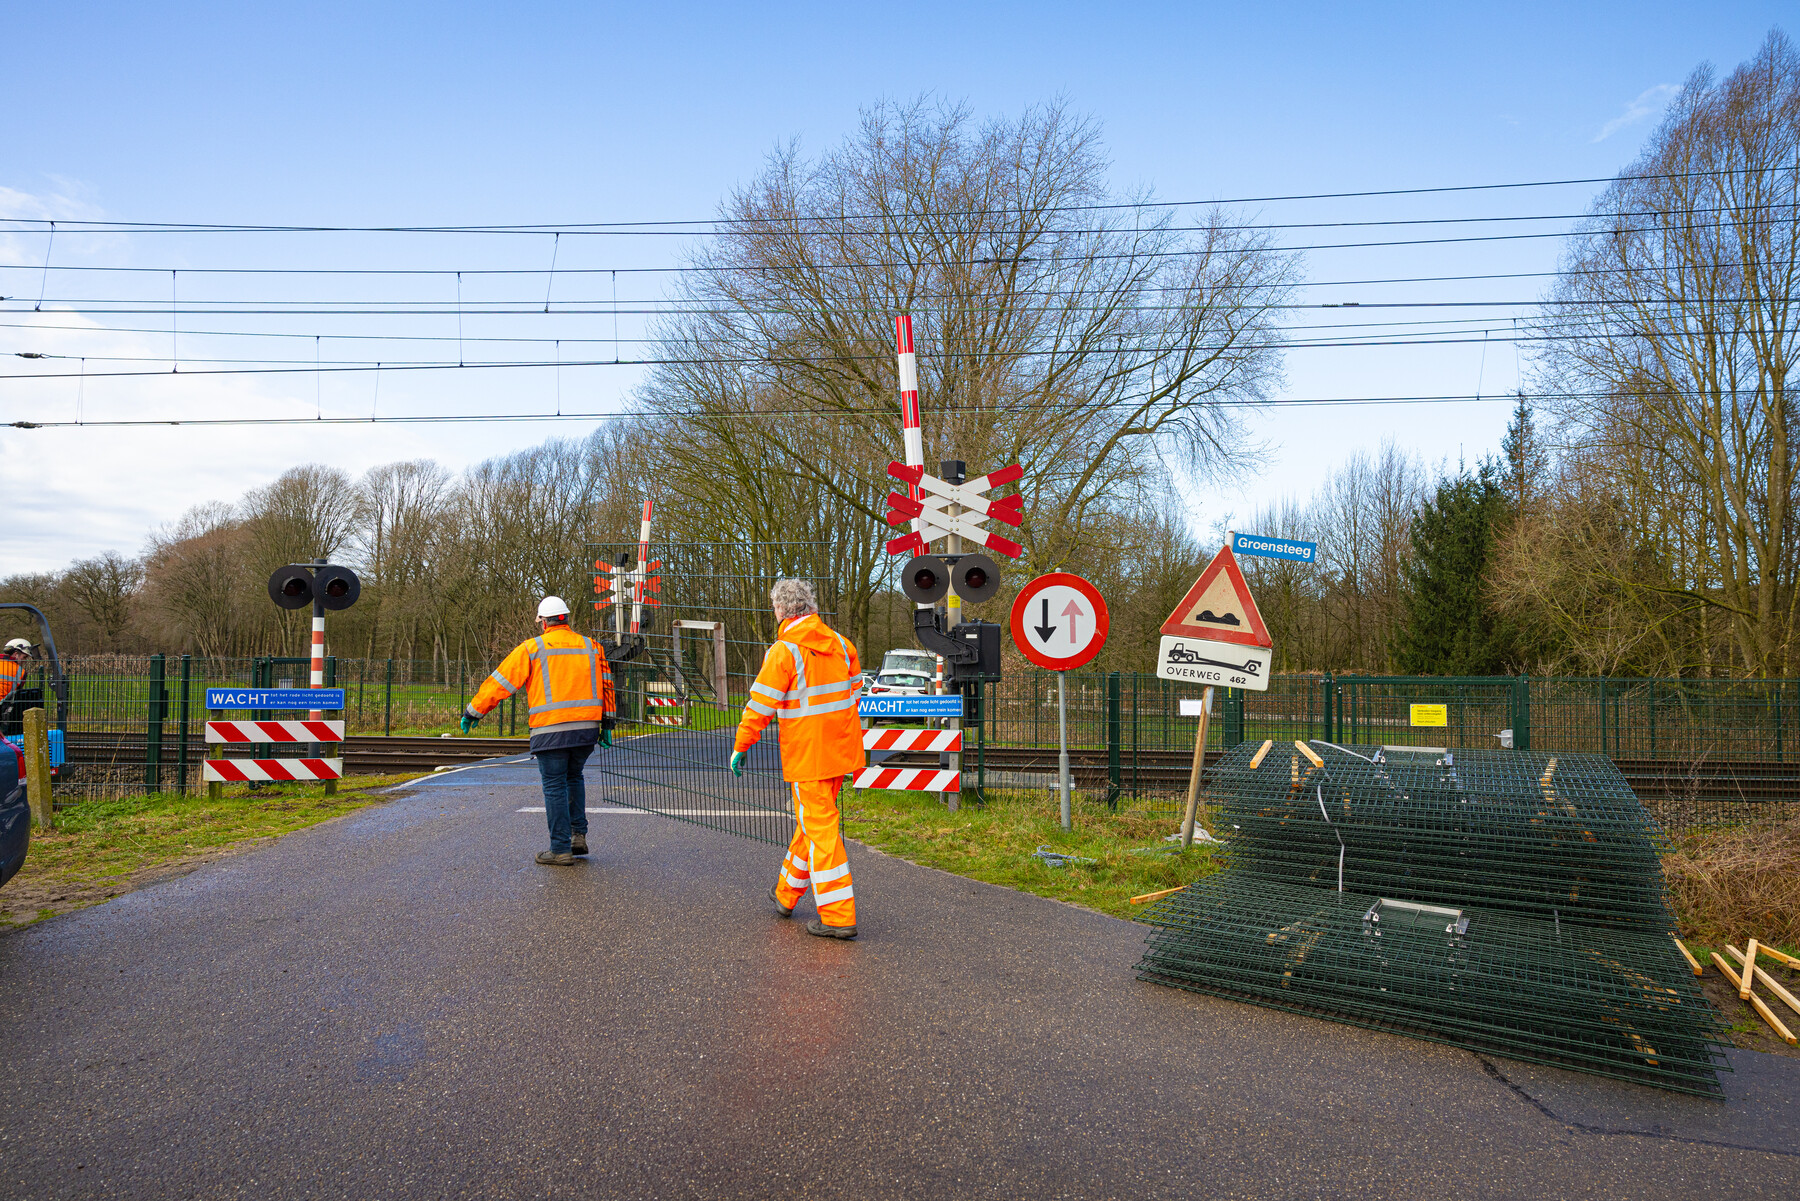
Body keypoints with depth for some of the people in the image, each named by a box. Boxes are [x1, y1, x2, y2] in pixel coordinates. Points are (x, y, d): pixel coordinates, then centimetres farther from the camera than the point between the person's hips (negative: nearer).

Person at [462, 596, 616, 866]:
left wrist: (474, 712, 11)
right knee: (574, 778, 23)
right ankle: (579, 835, 17)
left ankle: (561, 849, 5)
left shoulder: (531, 649, 0)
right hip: (587, 728, 4)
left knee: (555, 787, 3)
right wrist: (607, 725, 23)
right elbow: (606, 687, 16)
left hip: (550, 730, -4)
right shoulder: (591, 647, 12)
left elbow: (500, 683, 2)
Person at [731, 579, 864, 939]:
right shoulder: (840, 643, 6)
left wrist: (740, 747, -3)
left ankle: (839, 917, -1)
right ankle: (787, 894, 36)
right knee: (811, 822, 19)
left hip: (806, 754, -7)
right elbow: (855, 690, 15)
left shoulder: (783, 651, -14)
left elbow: (760, 706, -13)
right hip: (841, 748, 7)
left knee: (820, 829, -3)